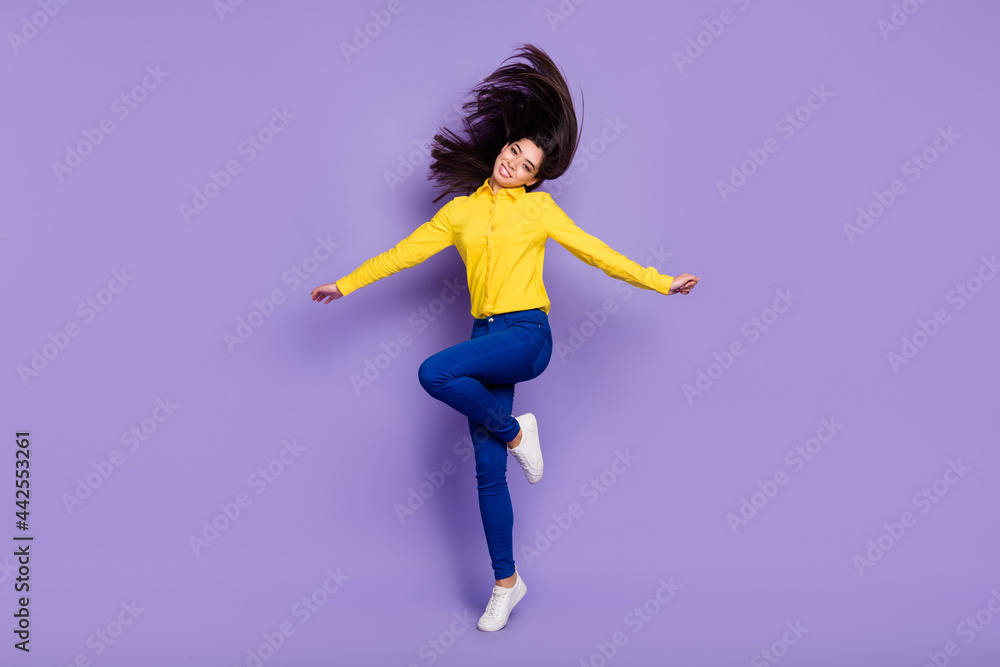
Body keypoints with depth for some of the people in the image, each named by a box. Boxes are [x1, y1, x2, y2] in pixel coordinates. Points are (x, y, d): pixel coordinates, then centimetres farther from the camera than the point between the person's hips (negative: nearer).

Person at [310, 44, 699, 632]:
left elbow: (593, 250, 5)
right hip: (486, 339, 4)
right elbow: (406, 252, 15)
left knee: (434, 373, -31)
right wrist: (347, 283, 15)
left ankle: (513, 431, -6)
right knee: (488, 469, 2)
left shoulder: (539, 207, 4)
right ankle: (507, 582, 15)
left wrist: (658, 282, 0)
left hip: (527, 335, -4)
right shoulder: (461, 210, 11)